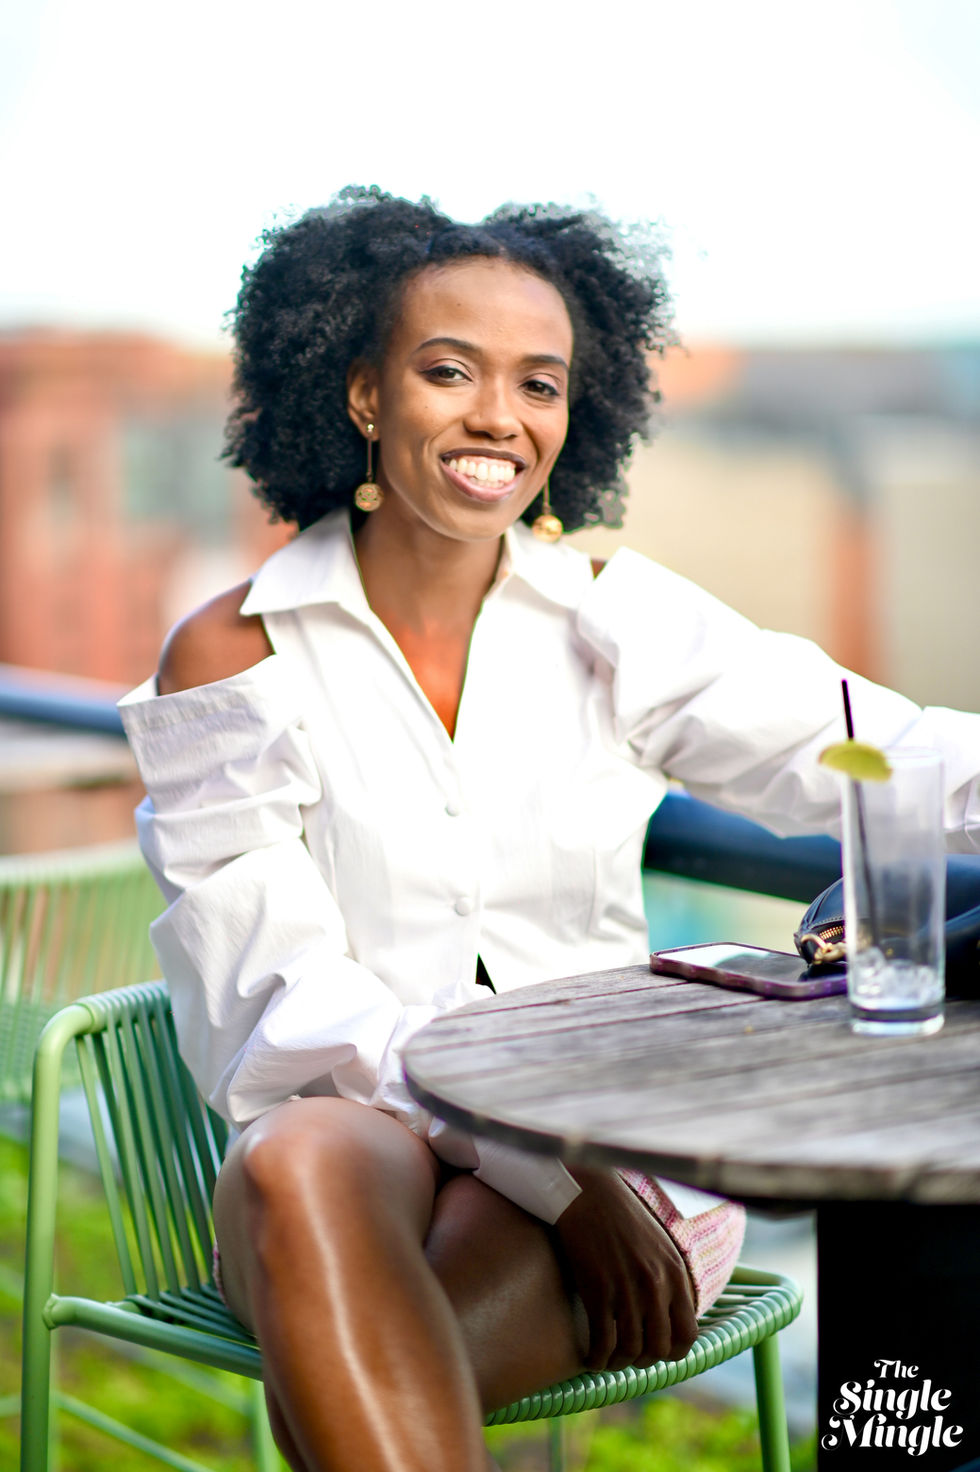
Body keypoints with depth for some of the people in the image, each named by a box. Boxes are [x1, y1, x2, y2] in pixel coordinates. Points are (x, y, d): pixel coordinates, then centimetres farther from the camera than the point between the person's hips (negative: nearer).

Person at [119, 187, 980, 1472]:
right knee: (302, 1171, -36)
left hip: (617, 1152, 0)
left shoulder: (621, 628, 8)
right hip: (350, 1132, 0)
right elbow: (285, 1005, -6)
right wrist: (552, 1165, -18)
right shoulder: (231, 663, 1)